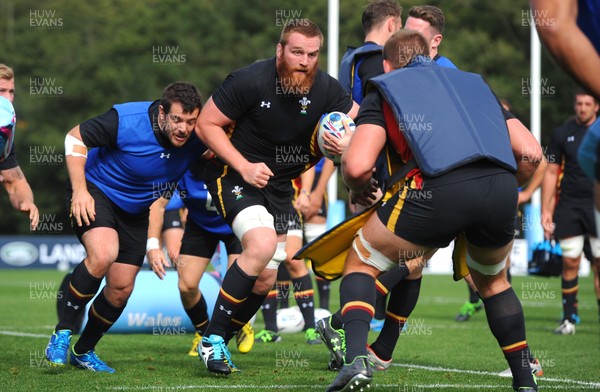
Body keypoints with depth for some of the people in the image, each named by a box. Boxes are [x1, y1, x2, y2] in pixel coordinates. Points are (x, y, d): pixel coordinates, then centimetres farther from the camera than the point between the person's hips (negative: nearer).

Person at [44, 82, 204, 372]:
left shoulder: (197, 139, -18)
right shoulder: (125, 120, -28)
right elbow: (75, 138, -17)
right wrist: (80, 190, -22)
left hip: (136, 213, 5)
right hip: (96, 193, -5)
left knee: (121, 288, 3)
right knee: (103, 254, -32)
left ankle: (83, 351, 25)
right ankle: (62, 332, -17)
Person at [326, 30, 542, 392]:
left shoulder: (384, 92, 21)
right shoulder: (474, 83, 32)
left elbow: (357, 166, 5)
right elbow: (531, 153, 22)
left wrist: (359, 192, 27)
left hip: (441, 189, -4)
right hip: (501, 188, 4)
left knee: (361, 263, 18)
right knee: (493, 280, 33)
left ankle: (356, 360, -3)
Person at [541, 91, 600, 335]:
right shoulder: (562, 133, 5)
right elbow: (551, 172, 8)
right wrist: (545, 210, 2)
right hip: (569, 207, 1)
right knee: (570, 263, -1)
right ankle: (568, 319, 4)